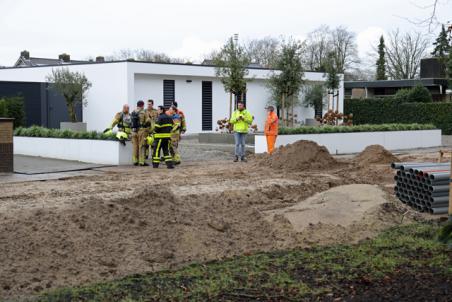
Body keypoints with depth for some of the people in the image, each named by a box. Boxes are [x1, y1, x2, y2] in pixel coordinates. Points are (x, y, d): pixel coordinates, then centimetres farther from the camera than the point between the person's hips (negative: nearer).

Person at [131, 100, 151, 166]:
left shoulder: (133, 113, 9)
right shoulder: (143, 113, -9)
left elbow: (131, 122, 10)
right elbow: (148, 122, -8)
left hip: (134, 131, 5)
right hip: (141, 131, -5)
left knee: (135, 146, 11)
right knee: (142, 146, -2)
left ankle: (135, 161, 13)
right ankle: (141, 161, -3)